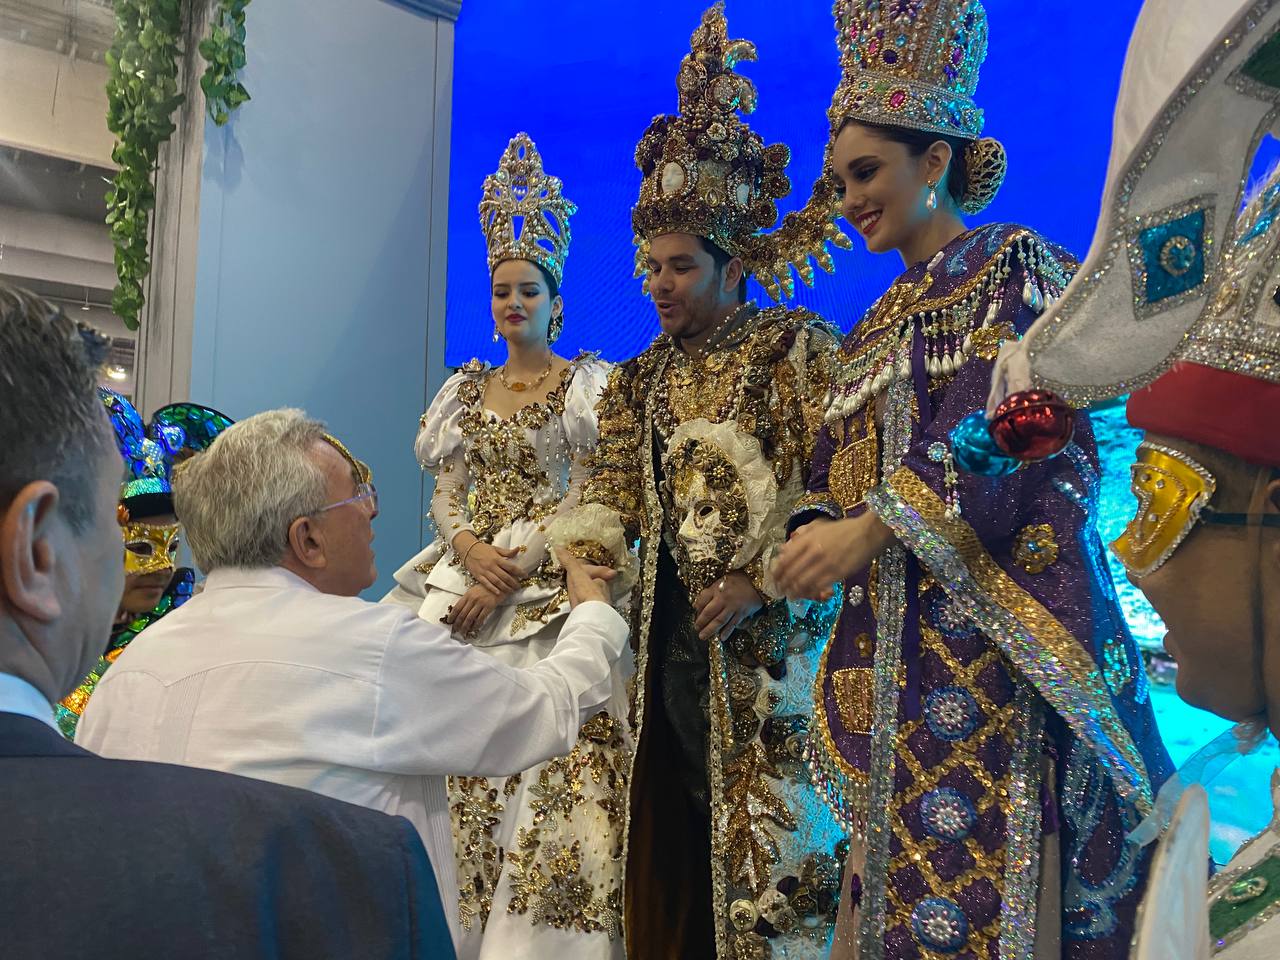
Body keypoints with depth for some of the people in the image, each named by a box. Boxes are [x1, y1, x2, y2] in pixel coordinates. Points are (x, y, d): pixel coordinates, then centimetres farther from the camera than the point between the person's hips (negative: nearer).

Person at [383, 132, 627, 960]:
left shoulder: (590, 384, 2)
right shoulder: (462, 390, 16)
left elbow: (586, 502, -7)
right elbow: (444, 498, 12)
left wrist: (508, 577, -16)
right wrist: (472, 550, -9)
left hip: (548, 593, -4)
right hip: (463, 583, 5)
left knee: (537, 753, -10)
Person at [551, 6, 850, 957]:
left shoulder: (797, 346, -2)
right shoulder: (640, 379, 15)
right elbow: (608, 499, 11)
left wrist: (755, 583, -16)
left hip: (766, 641, -5)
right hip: (668, 637, 5)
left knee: (767, 838, 1)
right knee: (670, 838, 10)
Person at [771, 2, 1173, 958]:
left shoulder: (1010, 266, 1)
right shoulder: (875, 325, 21)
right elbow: (837, 465, 14)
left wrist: (871, 528, -21)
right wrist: (818, 530, -7)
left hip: (997, 624, -6)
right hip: (897, 636, 7)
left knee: (989, 861, -7)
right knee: (907, 853, 7)